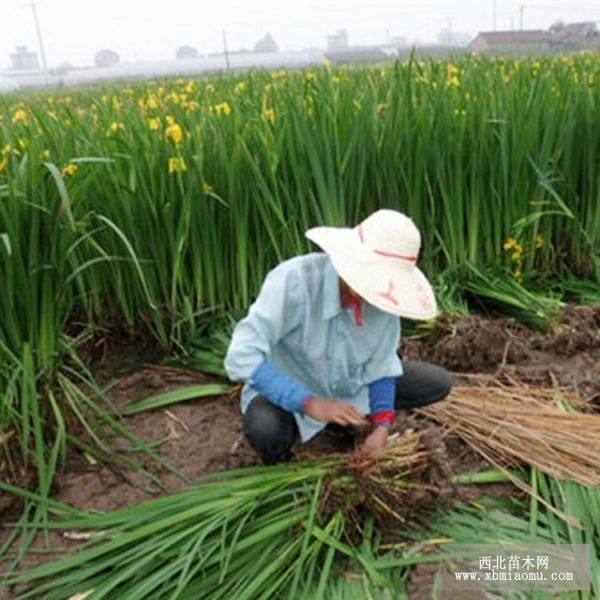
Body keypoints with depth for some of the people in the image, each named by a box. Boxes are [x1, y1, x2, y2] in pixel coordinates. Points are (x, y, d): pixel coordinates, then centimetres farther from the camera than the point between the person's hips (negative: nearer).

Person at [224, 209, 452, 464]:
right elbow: (241, 357, -35)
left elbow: (381, 364, -7)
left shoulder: (384, 291, -20)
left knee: (439, 383, -4)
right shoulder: (295, 280, -33)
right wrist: (310, 403, -40)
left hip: (349, 384, 5)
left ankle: (346, 418, 12)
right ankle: (278, 456, 0)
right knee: (264, 430, -38)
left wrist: (381, 425, -20)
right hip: (285, 391, -5)